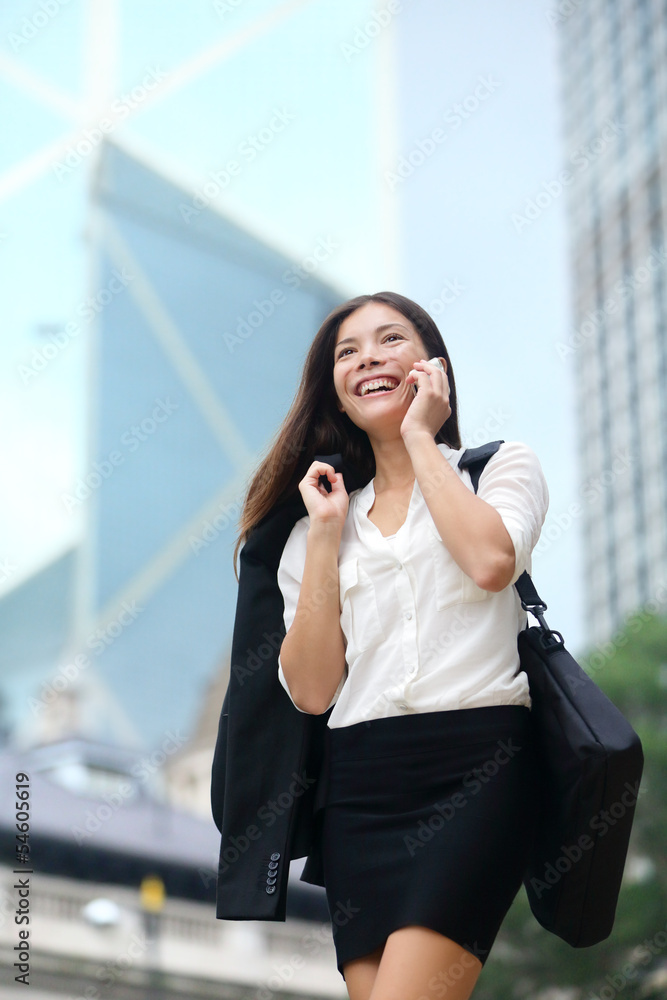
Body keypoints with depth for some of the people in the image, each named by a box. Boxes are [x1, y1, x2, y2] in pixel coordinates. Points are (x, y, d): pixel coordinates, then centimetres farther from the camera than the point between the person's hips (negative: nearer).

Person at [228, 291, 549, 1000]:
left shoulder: (502, 465, 11)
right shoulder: (324, 521, 18)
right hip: (359, 786, 4)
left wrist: (421, 438, 0)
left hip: (477, 762, -4)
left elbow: (491, 560, -14)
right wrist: (325, 531, 4)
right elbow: (311, 691, 6)